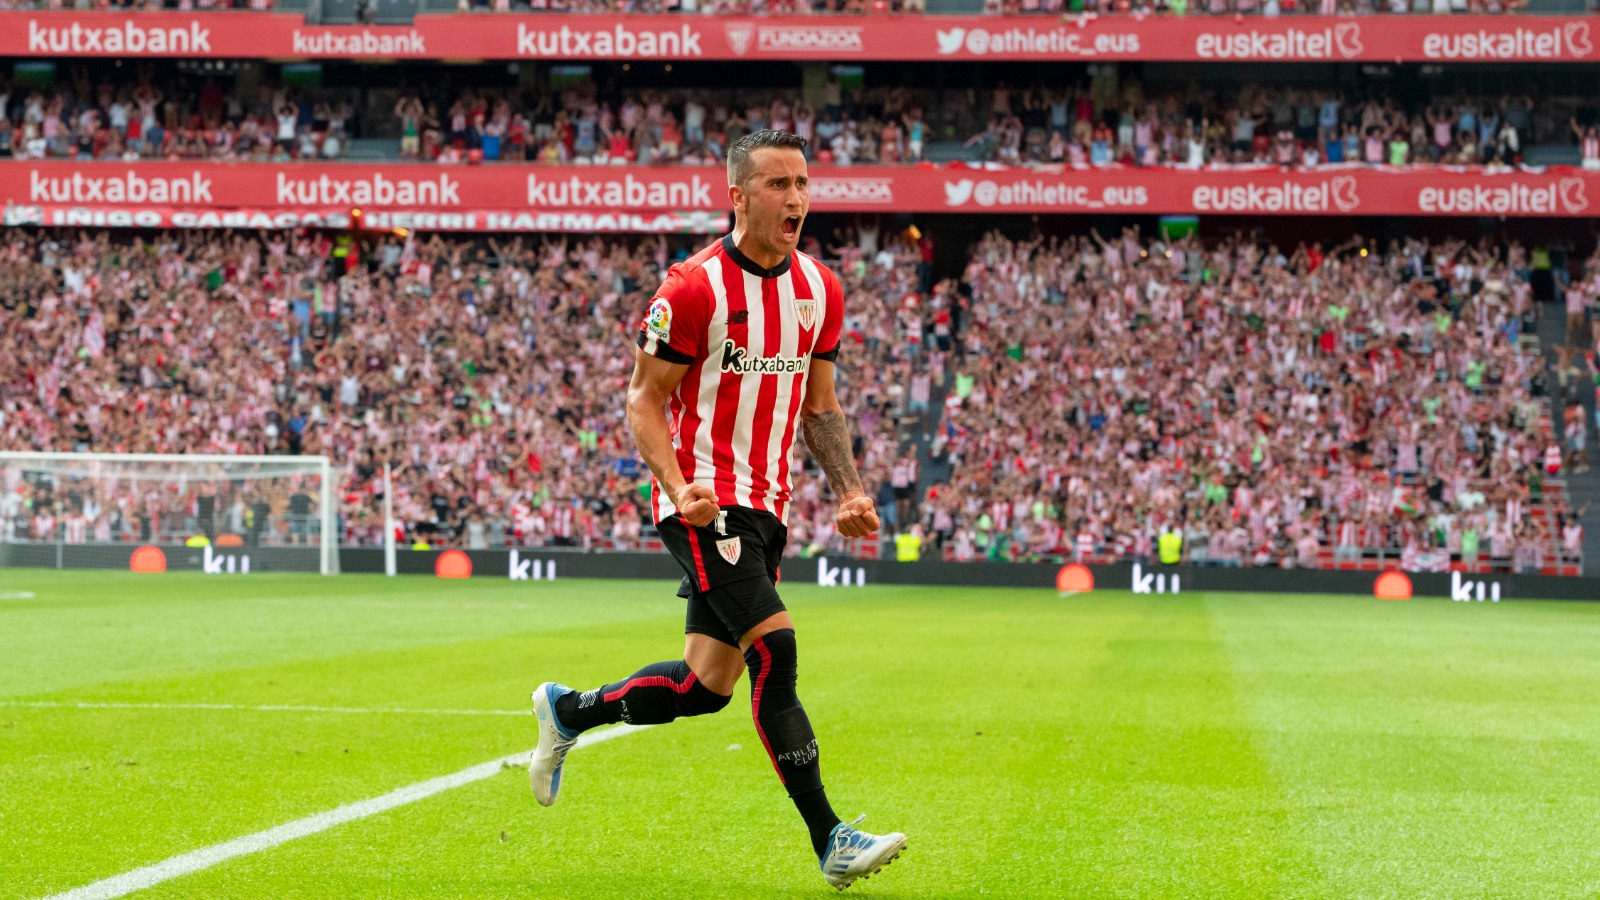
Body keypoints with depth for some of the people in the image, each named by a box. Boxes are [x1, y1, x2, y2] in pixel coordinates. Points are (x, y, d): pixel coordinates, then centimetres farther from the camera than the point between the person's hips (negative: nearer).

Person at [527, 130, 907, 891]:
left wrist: (848, 489, 4)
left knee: (708, 685, 8)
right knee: (774, 648, -19)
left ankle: (567, 713, 33)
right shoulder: (694, 288, -12)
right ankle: (829, 841, -17)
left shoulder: (820, 289, 8)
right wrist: (678, 488, -22)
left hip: (764, 507, 7)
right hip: (705, 504, -7)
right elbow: (644, 400, -7)